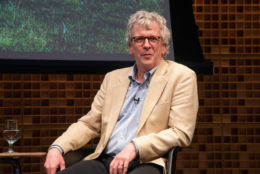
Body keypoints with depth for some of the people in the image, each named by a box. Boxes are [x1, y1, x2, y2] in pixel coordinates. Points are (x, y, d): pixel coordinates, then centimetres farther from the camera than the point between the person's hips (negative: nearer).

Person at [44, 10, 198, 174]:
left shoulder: (182, 77, 6)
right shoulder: (113, 78, 22)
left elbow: (181, 133, -3)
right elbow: (89, 124, 21)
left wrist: (135, 148, -15)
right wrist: (57, 148, 2)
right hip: (104, 161, 5)